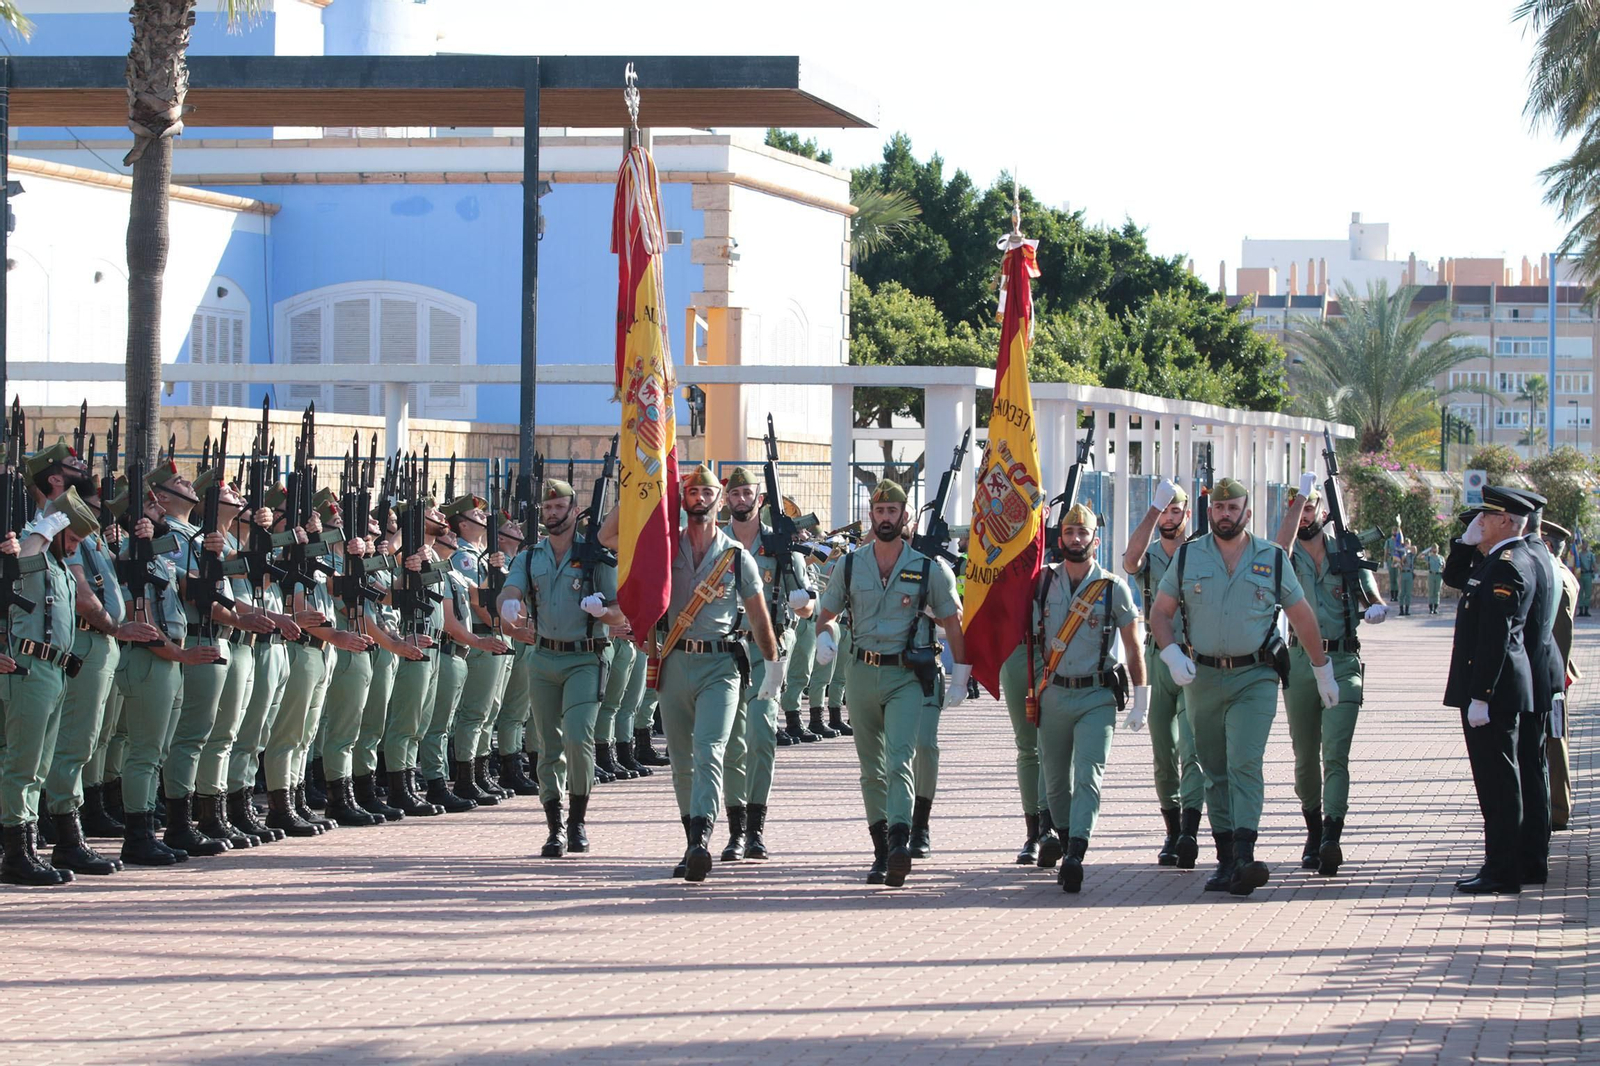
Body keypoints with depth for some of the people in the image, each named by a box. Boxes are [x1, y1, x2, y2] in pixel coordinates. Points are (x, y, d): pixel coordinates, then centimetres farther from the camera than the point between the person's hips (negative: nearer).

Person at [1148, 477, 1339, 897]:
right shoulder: (1187, 557, 6)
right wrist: (1172, 654, -10)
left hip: (1255, 678, -2)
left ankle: (1245, 858, -26)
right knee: (1215, 772, 6)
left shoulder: (1273, 559, 4)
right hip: (1202, 678, 3)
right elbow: (1160, 613, 8)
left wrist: (1323, 672, 15)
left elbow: (1302, 616, 11)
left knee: (1245, 764, -17)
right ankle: (1226, 859, 12)